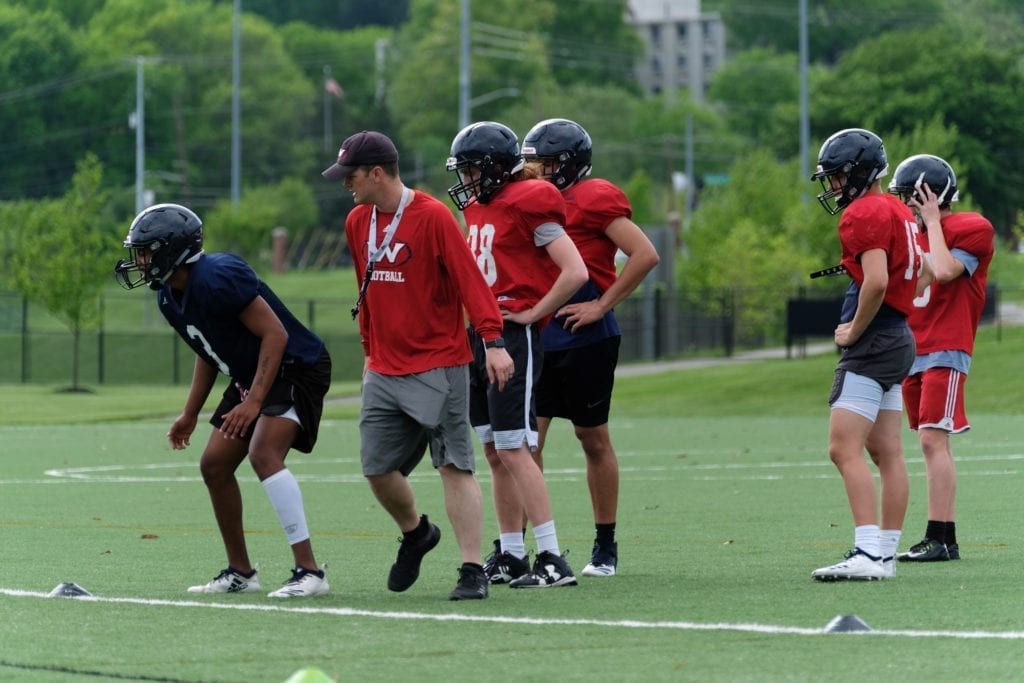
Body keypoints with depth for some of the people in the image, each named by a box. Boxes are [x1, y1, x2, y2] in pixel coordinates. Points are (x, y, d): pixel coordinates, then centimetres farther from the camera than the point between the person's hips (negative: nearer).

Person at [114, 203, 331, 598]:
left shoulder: (217, 279, -26)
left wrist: (253, 402, -30)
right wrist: (191, 414, 18)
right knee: (214, 465, 8)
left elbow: (275, 334, -26)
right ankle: (240, 572, 20)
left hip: (295, 368, -10)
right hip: (250, 377, 10)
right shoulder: (170, 297, 5)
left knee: (264, 454, -27)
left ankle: (309, 572, -26)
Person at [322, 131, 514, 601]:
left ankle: (472, 571, -6)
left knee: (455, 466, -8)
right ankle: (415, 533, 33)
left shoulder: (433, 216, -12)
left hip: (439, 365, -7)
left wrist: (493, 340, -25)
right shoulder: (357, 222, 10)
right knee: (377, 468, 5)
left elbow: (470, 280, -17)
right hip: (385, 371, 7)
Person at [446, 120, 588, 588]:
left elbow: (575, 273, -18)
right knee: (495, 452, 10)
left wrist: (531, 314, -13)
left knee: (514, 451, -12)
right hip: (479, 335, 9)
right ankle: (511, 558, 15)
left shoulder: (528, 205, -12)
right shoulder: (478, 208, 14)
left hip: (513, 337, -9)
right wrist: (474, 320, 15)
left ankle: (553, 561, -11)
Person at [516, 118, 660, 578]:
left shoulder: (595, 199, -11)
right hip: (539, 337, 7)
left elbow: (645, 255, -17)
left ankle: (605, 547, 16)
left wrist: (602, 305, -15)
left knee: (593, 438, 5)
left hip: (584, 338, -7)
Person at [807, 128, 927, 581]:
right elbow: (919, 272, 24)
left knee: (844, 449, -14)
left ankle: (868, 553, -21)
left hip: (873, 342, -11)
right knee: (886, 451, 11)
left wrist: (853, 331, -13)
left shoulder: (865, 213, -14)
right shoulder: (898, 212, 16)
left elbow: (876, 281, -25)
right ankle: (886, 553, 13)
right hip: (899, 339, 11)